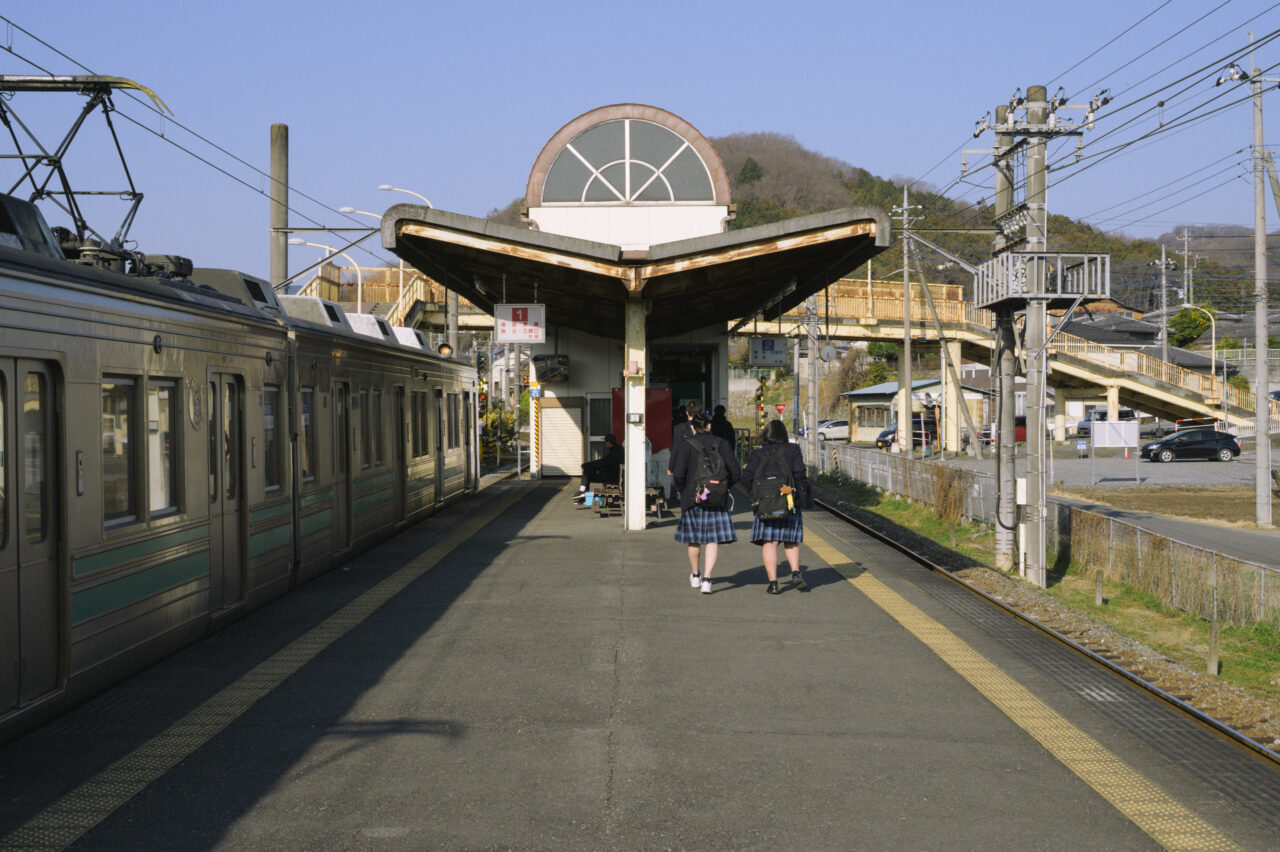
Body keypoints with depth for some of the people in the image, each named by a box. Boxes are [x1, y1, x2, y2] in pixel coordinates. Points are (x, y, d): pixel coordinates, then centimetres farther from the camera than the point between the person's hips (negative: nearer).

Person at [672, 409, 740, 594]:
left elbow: (678, 473, -15)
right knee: (713, 539, 0)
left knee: (694, 538, 17)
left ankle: (695, 575, 33)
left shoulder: (686, 445, -7)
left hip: (692, 497, 0)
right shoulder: (721, 444, -2)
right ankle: (707, 579, -13)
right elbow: (735, 472, -4)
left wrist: (682, 488, 3)